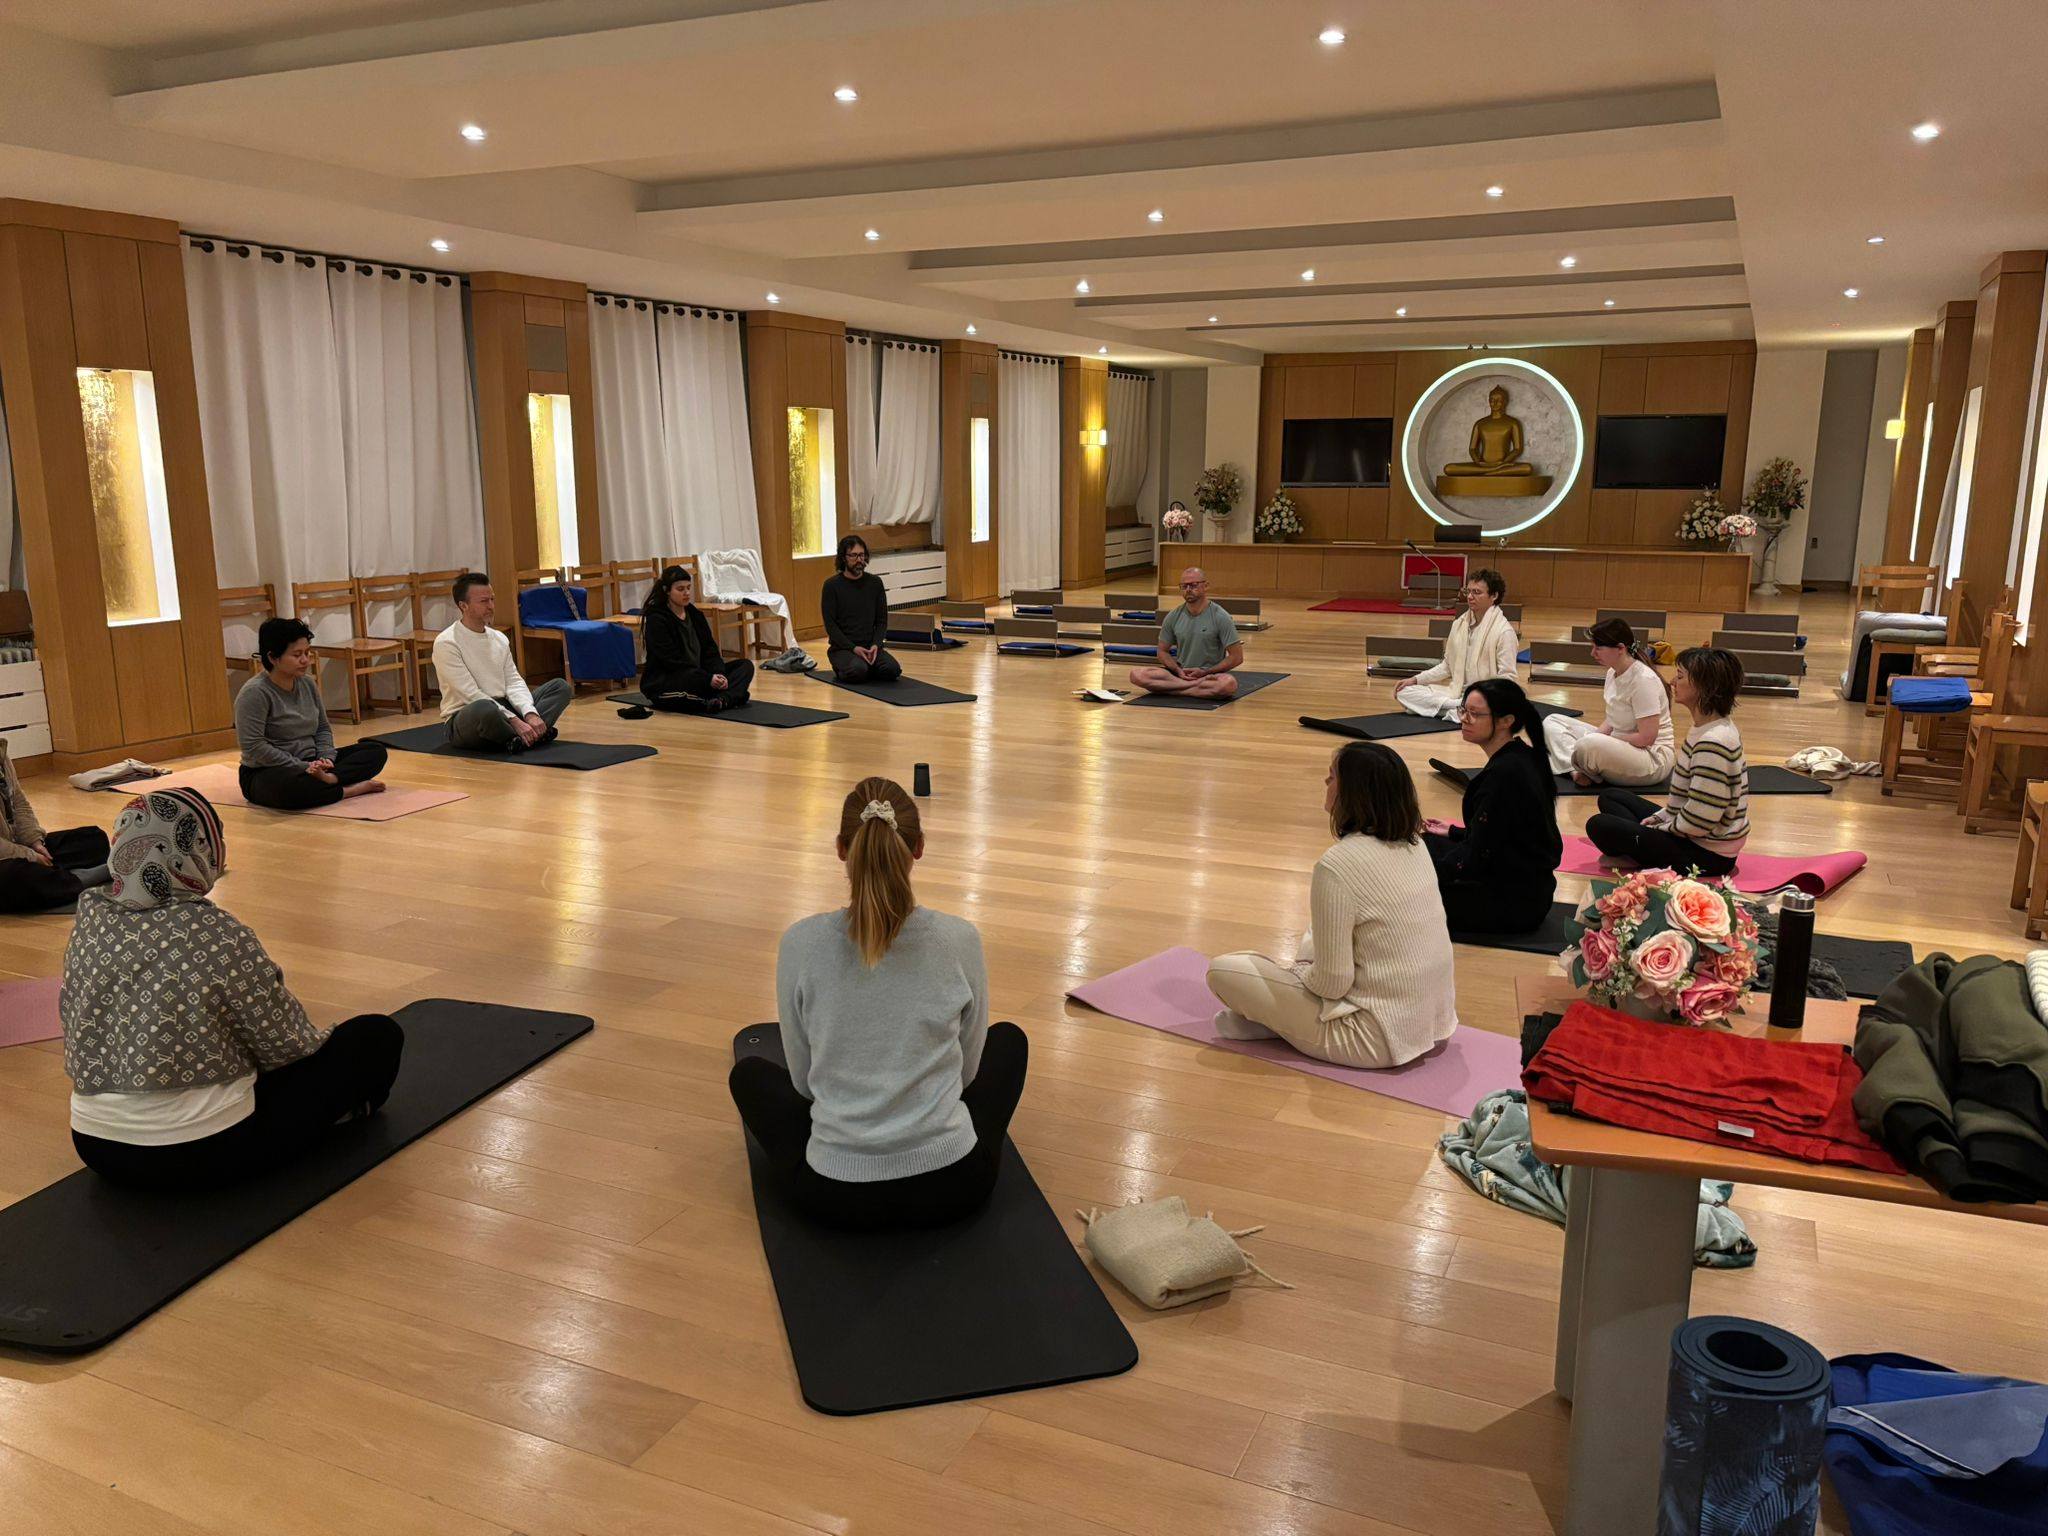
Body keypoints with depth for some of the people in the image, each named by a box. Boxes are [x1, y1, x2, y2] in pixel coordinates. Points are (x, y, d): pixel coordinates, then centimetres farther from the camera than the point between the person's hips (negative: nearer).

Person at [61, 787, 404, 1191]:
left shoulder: (89, 917, -3)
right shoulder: (218, 937, -22)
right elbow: (288, 1045, -11)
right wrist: (323, 1038, 9)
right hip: (202, 1155, -7)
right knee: (378, 1035, 6)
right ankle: (358, 1104, 36)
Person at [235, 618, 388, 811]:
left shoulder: (308, 683, 6)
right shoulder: (254, 693, -16)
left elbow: (323, 729, 14)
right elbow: (254, 747, -21)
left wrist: (326, 759, -6)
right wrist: (303, 767, -22)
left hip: (310, 764, 8)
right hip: (266, 773, -8)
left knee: (376, 751, -5)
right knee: (290, 787, -43)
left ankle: (329, 778, -31)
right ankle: (352, 790, -26)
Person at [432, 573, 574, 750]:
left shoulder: (499, 638, 10)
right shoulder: (446, 643, -13)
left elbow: (513, 682, 4)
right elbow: (471, 695, -20)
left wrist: (530, 713, -17)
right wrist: (514, 721, -27)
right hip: (465, 717, -8)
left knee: (560, 686, -3)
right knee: (485, 709, -44)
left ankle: (520, 738, -23)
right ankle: (534, 736, -18)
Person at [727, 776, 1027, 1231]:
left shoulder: (800, 944, -12)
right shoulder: (960, 939, -11)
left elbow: (805, 1078, 3)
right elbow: (967, 1067, 5)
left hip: (835, 1193, 0)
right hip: (953, 1185, 0)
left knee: (749, 1072, 31)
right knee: (1007, 1039, 30)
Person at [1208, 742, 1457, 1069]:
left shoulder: (1337, 866, -24)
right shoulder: (1414, 844, 1)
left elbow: (1331, 982, -20)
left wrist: (1298, 971, 2)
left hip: (1380, 1039, -8)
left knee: (1224, 970, -6)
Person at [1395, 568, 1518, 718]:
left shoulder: (1504, 631, -10)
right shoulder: (1459, 624, 9)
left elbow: (1507, 677, -12)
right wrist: (1415, 680, 6)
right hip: (1456, 691, 7)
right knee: (1403, 692, -11)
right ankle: (1460, 707, -16)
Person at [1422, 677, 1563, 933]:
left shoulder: (1504, 773, -24)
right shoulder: (1522, 758, 5)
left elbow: (1478, 857, -20)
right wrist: (1454, 833, 26)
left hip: (1513, 902, -10)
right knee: (1426, 844, 19)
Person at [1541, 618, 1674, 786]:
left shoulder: (1643, 680, -22)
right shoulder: (1613, 672, 5)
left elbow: (1646, 738, -23)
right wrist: (1596, 734, -6)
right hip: (1618, 744, 9)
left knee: (1589, 746, -39)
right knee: (1552, 722, 5)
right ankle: (1576, 770, -17)